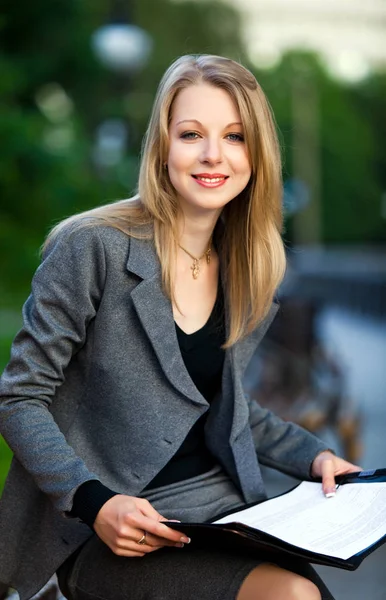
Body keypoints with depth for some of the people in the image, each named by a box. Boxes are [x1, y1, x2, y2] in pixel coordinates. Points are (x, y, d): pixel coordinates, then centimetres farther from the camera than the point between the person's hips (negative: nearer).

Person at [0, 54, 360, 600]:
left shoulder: (248, 273, 9)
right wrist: (94, 502, -21)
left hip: (223, 504, 6)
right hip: (103, 534, -6)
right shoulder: (92, 248, -11)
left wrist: (313, 456, 9)